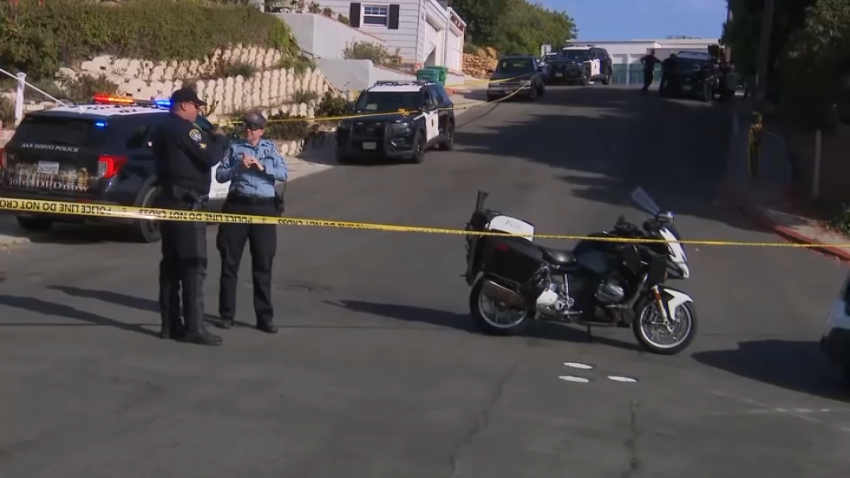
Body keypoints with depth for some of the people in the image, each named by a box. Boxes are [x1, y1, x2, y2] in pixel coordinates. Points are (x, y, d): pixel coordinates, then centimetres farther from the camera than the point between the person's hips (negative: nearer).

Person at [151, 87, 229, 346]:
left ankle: (170, 324, 13)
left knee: (171, 263, 10)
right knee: (194, 264, -8)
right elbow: (210, 157, -18)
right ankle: (194, 328, -9)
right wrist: (220, 139, 0)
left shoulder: (162, 129, 18)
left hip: (168, 199, 10)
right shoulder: (185, 128, -13)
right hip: (186, 202, -10)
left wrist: (208, 139, 8)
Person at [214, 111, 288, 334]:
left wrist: (262, 167, -14)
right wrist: (238, 167, -14)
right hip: (237, 206, 0)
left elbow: (284, 174, -1)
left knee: (263, 265, 3)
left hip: (264, 208, 0)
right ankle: (227, 314, 11)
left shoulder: (271, 148, 11)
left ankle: (265, 317, 8)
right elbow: (219, 175, 0)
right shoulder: (234, 147, 7)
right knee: (230, 262, 2)